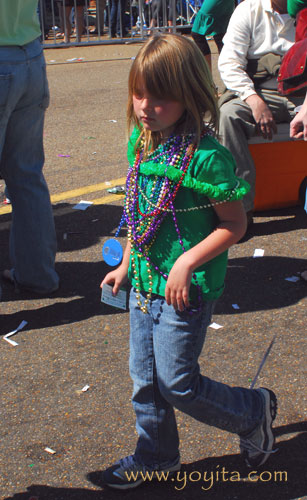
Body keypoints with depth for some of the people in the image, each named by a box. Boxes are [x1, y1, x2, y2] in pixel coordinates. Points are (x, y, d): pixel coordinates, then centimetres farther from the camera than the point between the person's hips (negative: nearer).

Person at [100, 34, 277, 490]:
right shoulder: (140, 142, 2)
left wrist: (188, 262, -23)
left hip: (187, 290, -7)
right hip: (145, 283, 7)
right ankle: (156, 456, 39)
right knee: (145, 378, 17)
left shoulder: (206, 156, -21)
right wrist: (126, 266, 15)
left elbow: (234, 224, -16)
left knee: (177, 382, 3)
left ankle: (253, 411, 28)